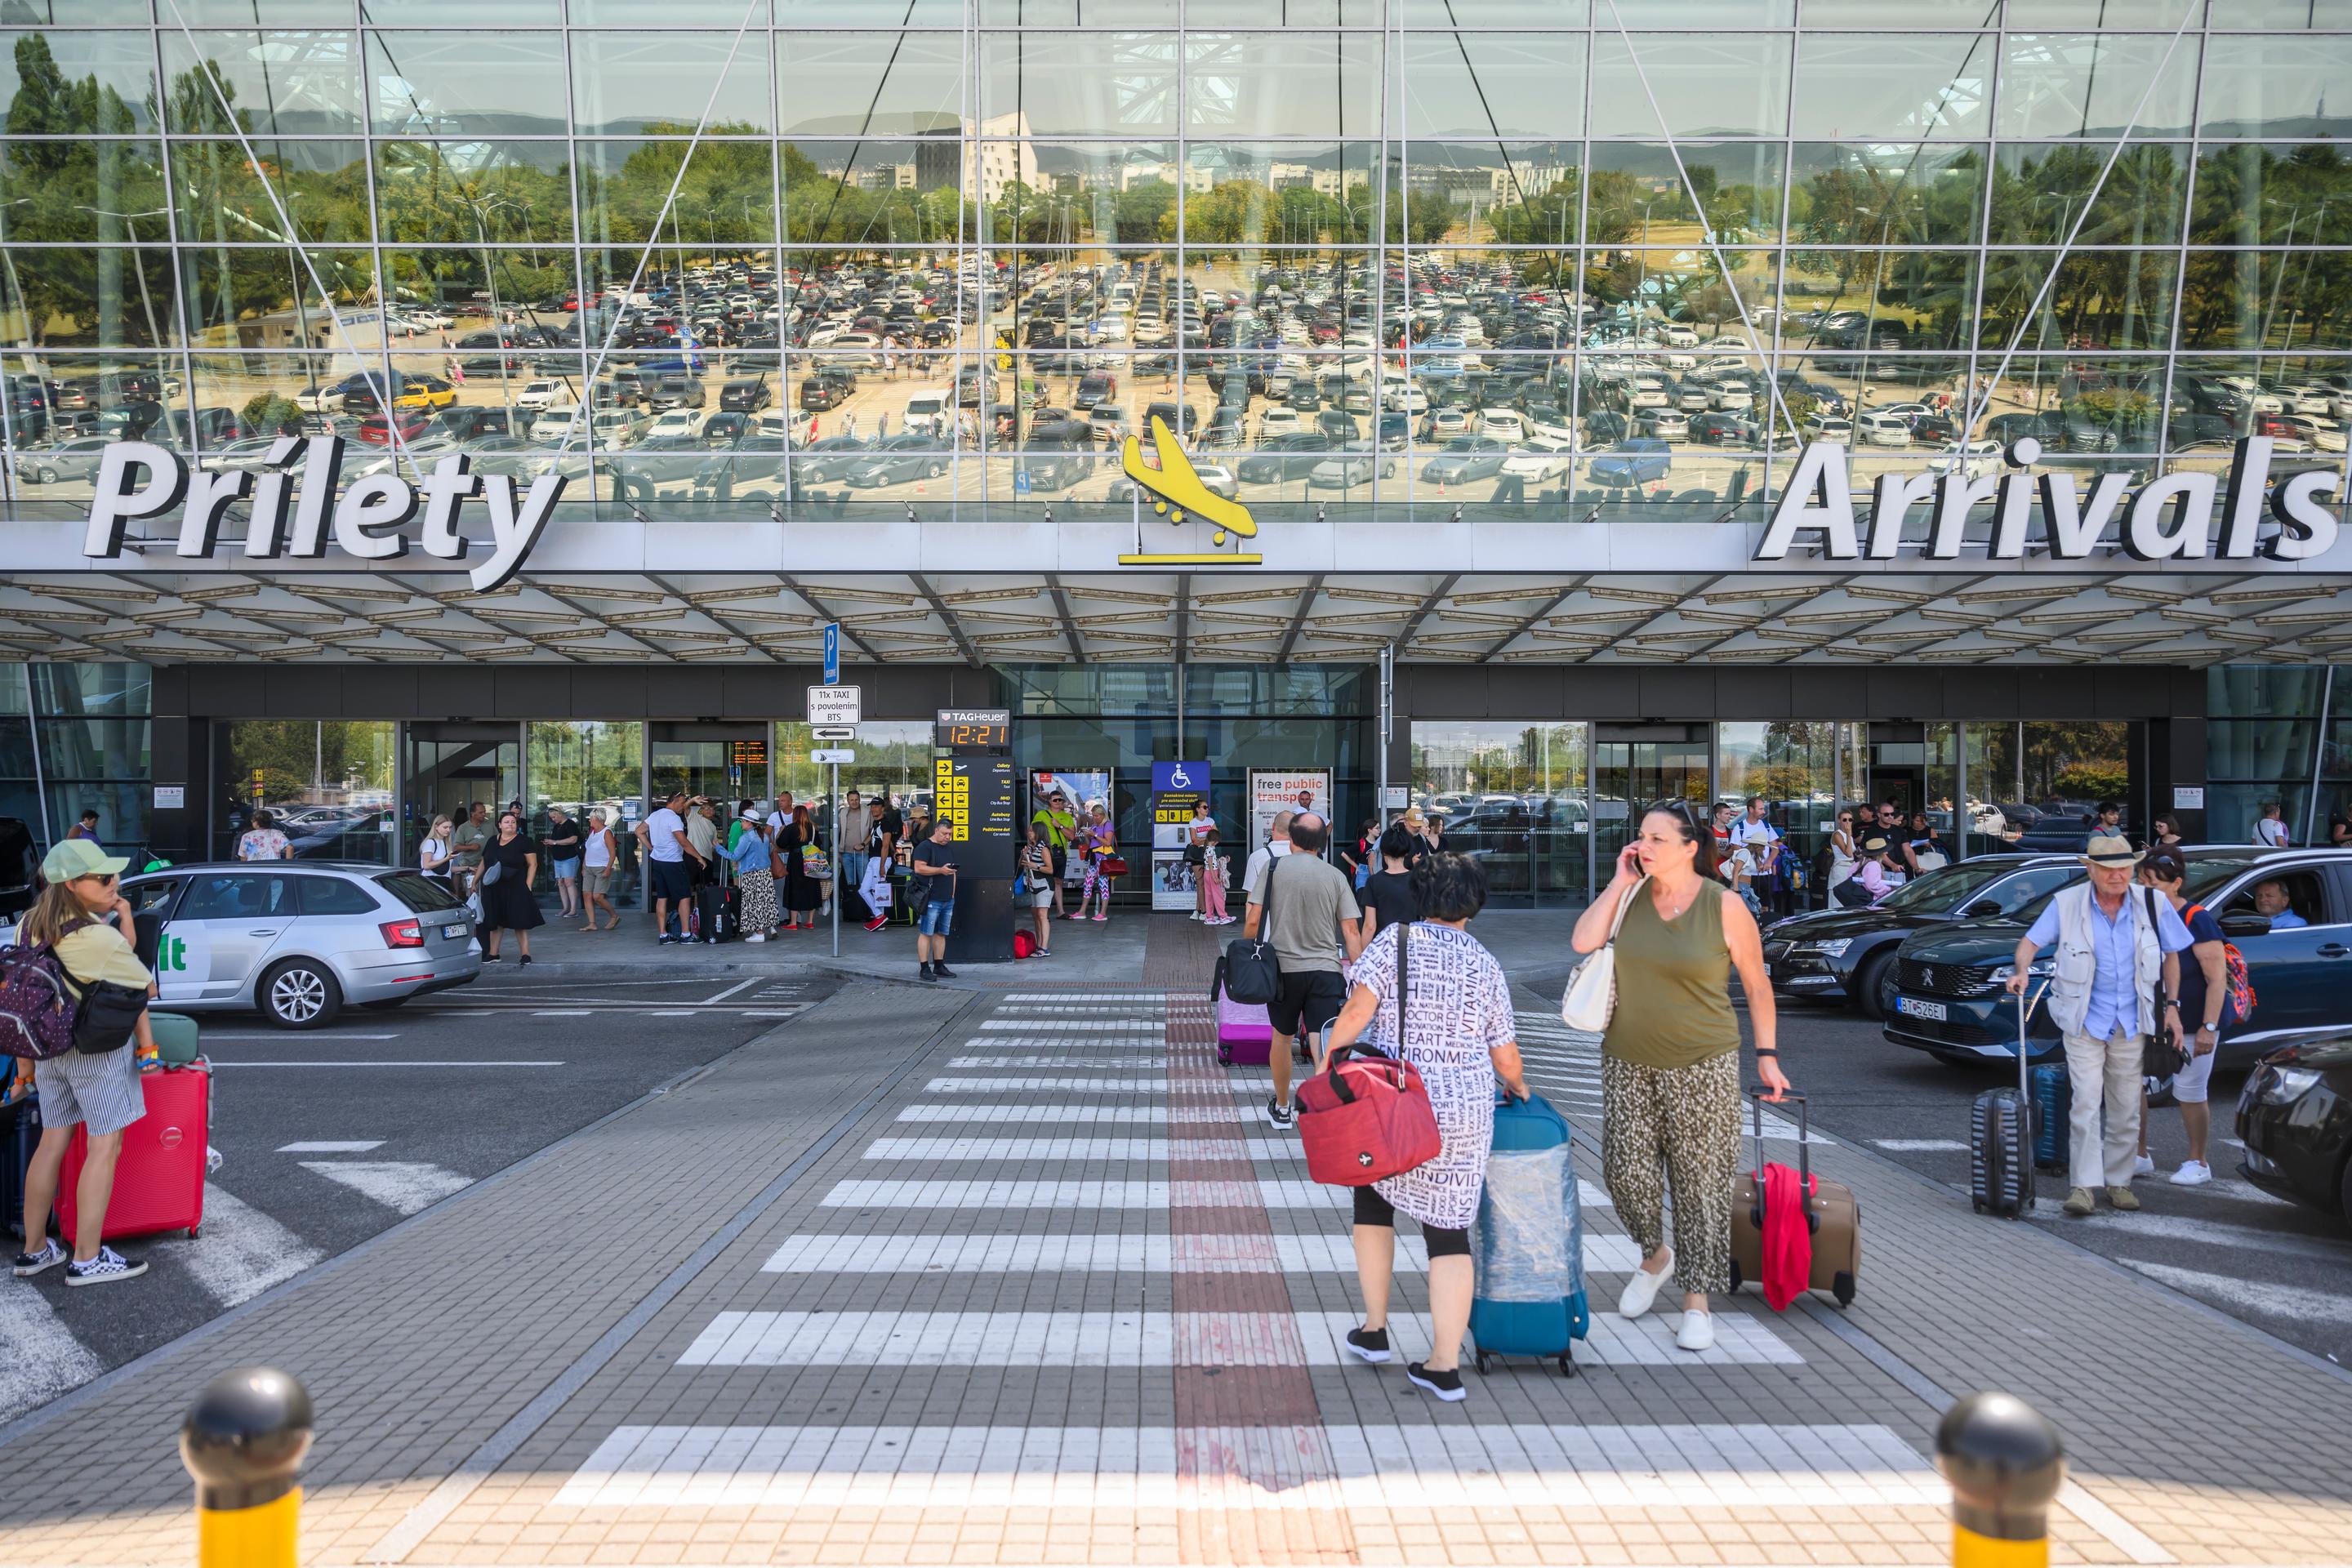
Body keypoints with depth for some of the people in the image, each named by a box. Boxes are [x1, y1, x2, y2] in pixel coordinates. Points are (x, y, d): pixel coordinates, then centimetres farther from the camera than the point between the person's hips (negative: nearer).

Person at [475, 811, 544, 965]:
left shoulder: (523, 842, -3)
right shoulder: (492, 842, 13)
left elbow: (533, 864, -5)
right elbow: (483, 863, 20)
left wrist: (527, 887, -11)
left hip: (515, 889, -5)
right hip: (493, 889, 5)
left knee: (519, 923, -4)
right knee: (494, 922, 11)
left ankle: (526, 956, -1)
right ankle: (492, 954, 19)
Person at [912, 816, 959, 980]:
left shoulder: (950, 848, 18)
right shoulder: (925, 847, -6)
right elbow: (919, 868, -16)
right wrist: (940, 870, -23)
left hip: (948, 900, 8)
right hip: (931, 899, -8)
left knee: (941, 934, 11)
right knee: (926, 933, -5)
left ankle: (939, 967, 17)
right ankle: (925, 969, -4)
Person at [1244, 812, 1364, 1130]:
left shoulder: (1273, 868, -2)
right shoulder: (1335, 876, 3)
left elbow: (1253, 921, -5)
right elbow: (1351, 931, 0)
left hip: (1284, 968, 0)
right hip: (1326, 970, 0)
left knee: (1282, 1038, 20)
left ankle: (1281, 1109, 36)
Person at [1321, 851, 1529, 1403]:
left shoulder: (1395, 940, -3)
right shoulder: (1486, 965, 4)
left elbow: (1357, 1011, -15)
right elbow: (1505, 1055, 7)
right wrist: (1517, 1088, 28)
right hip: (1464, 1115, 1)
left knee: (1373, 1200, 22)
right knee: (1449, 1229, 7)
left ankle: (1374, 1330, 26)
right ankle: (1445, 1365, 5)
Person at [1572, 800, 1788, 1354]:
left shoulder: (1724, 906, -7)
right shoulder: (1630, 894, 2)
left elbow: (1757, 984, 1)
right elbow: (1582, 941, -11)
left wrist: (1767, 1054, -1)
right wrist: (1619, 883, -10)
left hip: (1702, 1068, -3)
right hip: (1628, 1062, 3)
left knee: (1701, 1181, 1)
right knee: (1626, 1172, 1)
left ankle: (1697, 1297, 14)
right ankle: (1655, 1255, 30)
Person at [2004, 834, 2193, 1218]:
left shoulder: (2153, 906, -3)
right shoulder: (2067, 904, -8)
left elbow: (2171, 954, 8)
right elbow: (2031, 942, -6)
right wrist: (2021, 970, -27)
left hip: (2131, 1024, 3)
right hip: (2084, 1022, -2)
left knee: (2126, 1108, 10)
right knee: (2086, 1103, -10)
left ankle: (2119, 1181, 23)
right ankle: (2084, 1185, -7)